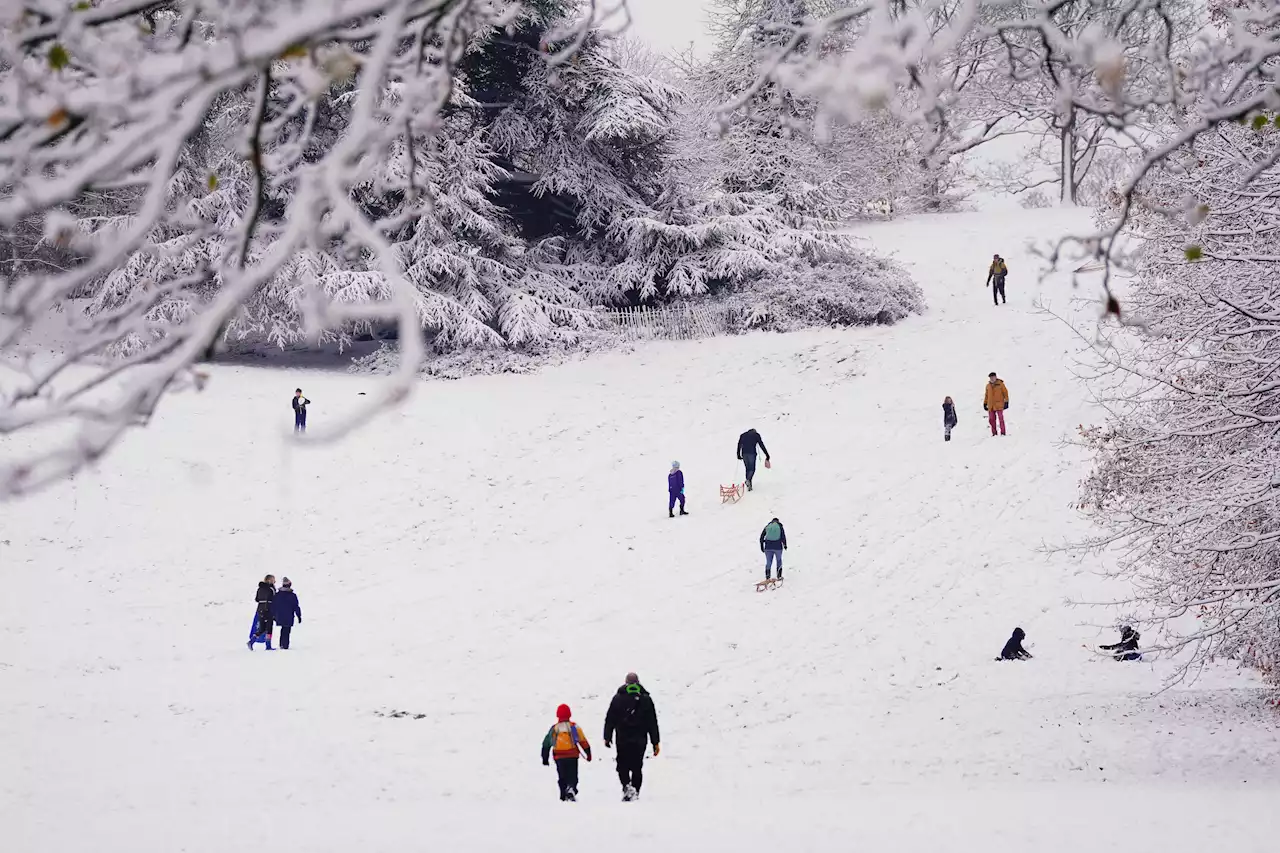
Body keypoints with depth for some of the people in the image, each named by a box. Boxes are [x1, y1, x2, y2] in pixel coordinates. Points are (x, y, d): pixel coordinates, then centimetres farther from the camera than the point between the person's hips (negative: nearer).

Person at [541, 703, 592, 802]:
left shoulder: (554, 729, 3)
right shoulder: (574, 726, -2)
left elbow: (546, 744, 7)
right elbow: (583, 741, -2)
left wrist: (545, 759, 16)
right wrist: (588, 753, 6)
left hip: (559, 757, 1)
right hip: (572, 756, -1)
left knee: (562, 777, 13)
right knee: (573, 776, 2)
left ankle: (564, 797, 10)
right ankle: (571, 788, -27)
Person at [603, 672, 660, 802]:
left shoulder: (618, 698, 1)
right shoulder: (646, 699, 3)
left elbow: (610, 719, 2)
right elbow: (652, 722, 4)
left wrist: (607, 737, 9)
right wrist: (655, 742, 7)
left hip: (622, 739, -1)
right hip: (640, 740, 1)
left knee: (622, 766, 5)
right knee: (637, 767, 10)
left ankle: (626, 786, -19)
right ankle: (635, 792, 5)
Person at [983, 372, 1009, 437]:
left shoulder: (1000, 384, -2)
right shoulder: (988, 386, 12)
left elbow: (1005, 392, -1)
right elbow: (987, 395, 20)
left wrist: (1006, 402, -7)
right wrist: (985, 403, 17)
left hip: (999, 405, -5)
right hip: (991, 406, 5)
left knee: (1001, 419, -6)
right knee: (991, 419, 4)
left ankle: (1002, 432, -2)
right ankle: (994, 433, 12)